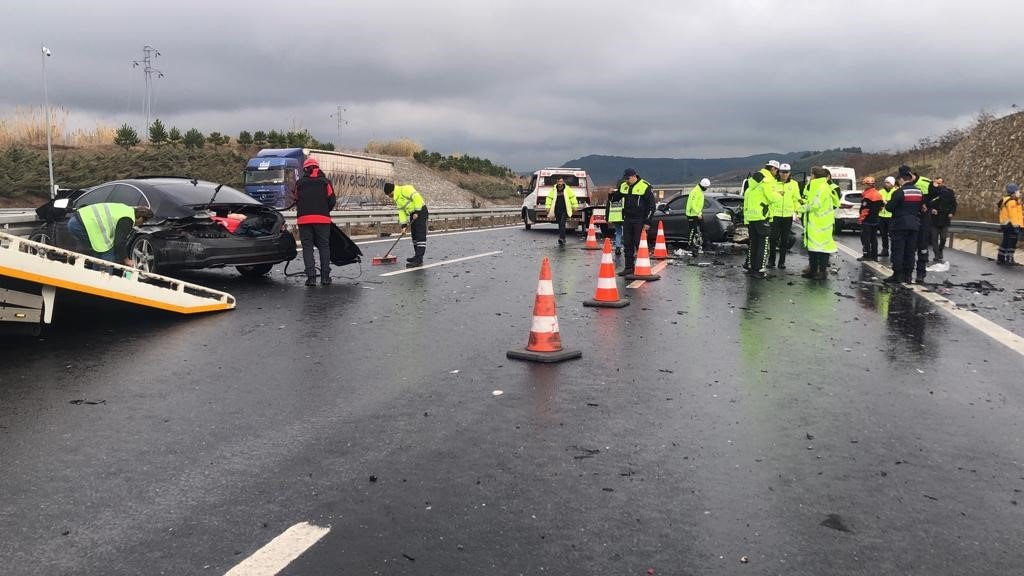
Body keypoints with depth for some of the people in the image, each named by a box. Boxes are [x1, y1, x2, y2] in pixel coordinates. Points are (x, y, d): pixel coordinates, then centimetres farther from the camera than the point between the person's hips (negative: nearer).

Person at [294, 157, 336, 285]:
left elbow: (297, 200, 13)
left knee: (307, 248, 4)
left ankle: (311, 277, -4)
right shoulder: (325, 182, 5)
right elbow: (332, 200, 4)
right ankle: (325, 277, 5)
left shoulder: (299, 183, 8)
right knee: (324, 247, 7)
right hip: (322, 219, 0)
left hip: (304, 219, 0)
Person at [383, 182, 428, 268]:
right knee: (415, 236, 16)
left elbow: (417, 198, -24)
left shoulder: (405, 189, -16)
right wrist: (404, 225, 3)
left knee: (420, 236, -13)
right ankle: (417, 256, 26)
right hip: (413, 214, 10)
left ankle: (419, 260, -18)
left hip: (420, 211, -10)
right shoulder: (397, 199, 14)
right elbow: (401, 211, 12)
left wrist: (417, 212, -22)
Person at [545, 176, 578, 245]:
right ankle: (563, 239, 19)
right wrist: (548, 207, 2)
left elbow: (572, 197, 6)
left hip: (565, 210, -3)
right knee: (560, 225, 9)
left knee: (562, 223, -18)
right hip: (557, 210, 3)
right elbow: (549, 198, 10)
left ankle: (561, 238, -23)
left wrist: (574, 206, 5)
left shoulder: (568, 189, 0)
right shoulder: (553, 190, 5)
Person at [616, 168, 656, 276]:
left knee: (639, 244, -4)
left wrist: (647, 222, -11)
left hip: (640, 220, -6)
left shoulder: (645, 187, -9)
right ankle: (629, 267, 14)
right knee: (627, 244, 7)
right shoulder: (623, 186, 8)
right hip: (627, 219, 6)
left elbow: (651, 205, -8)